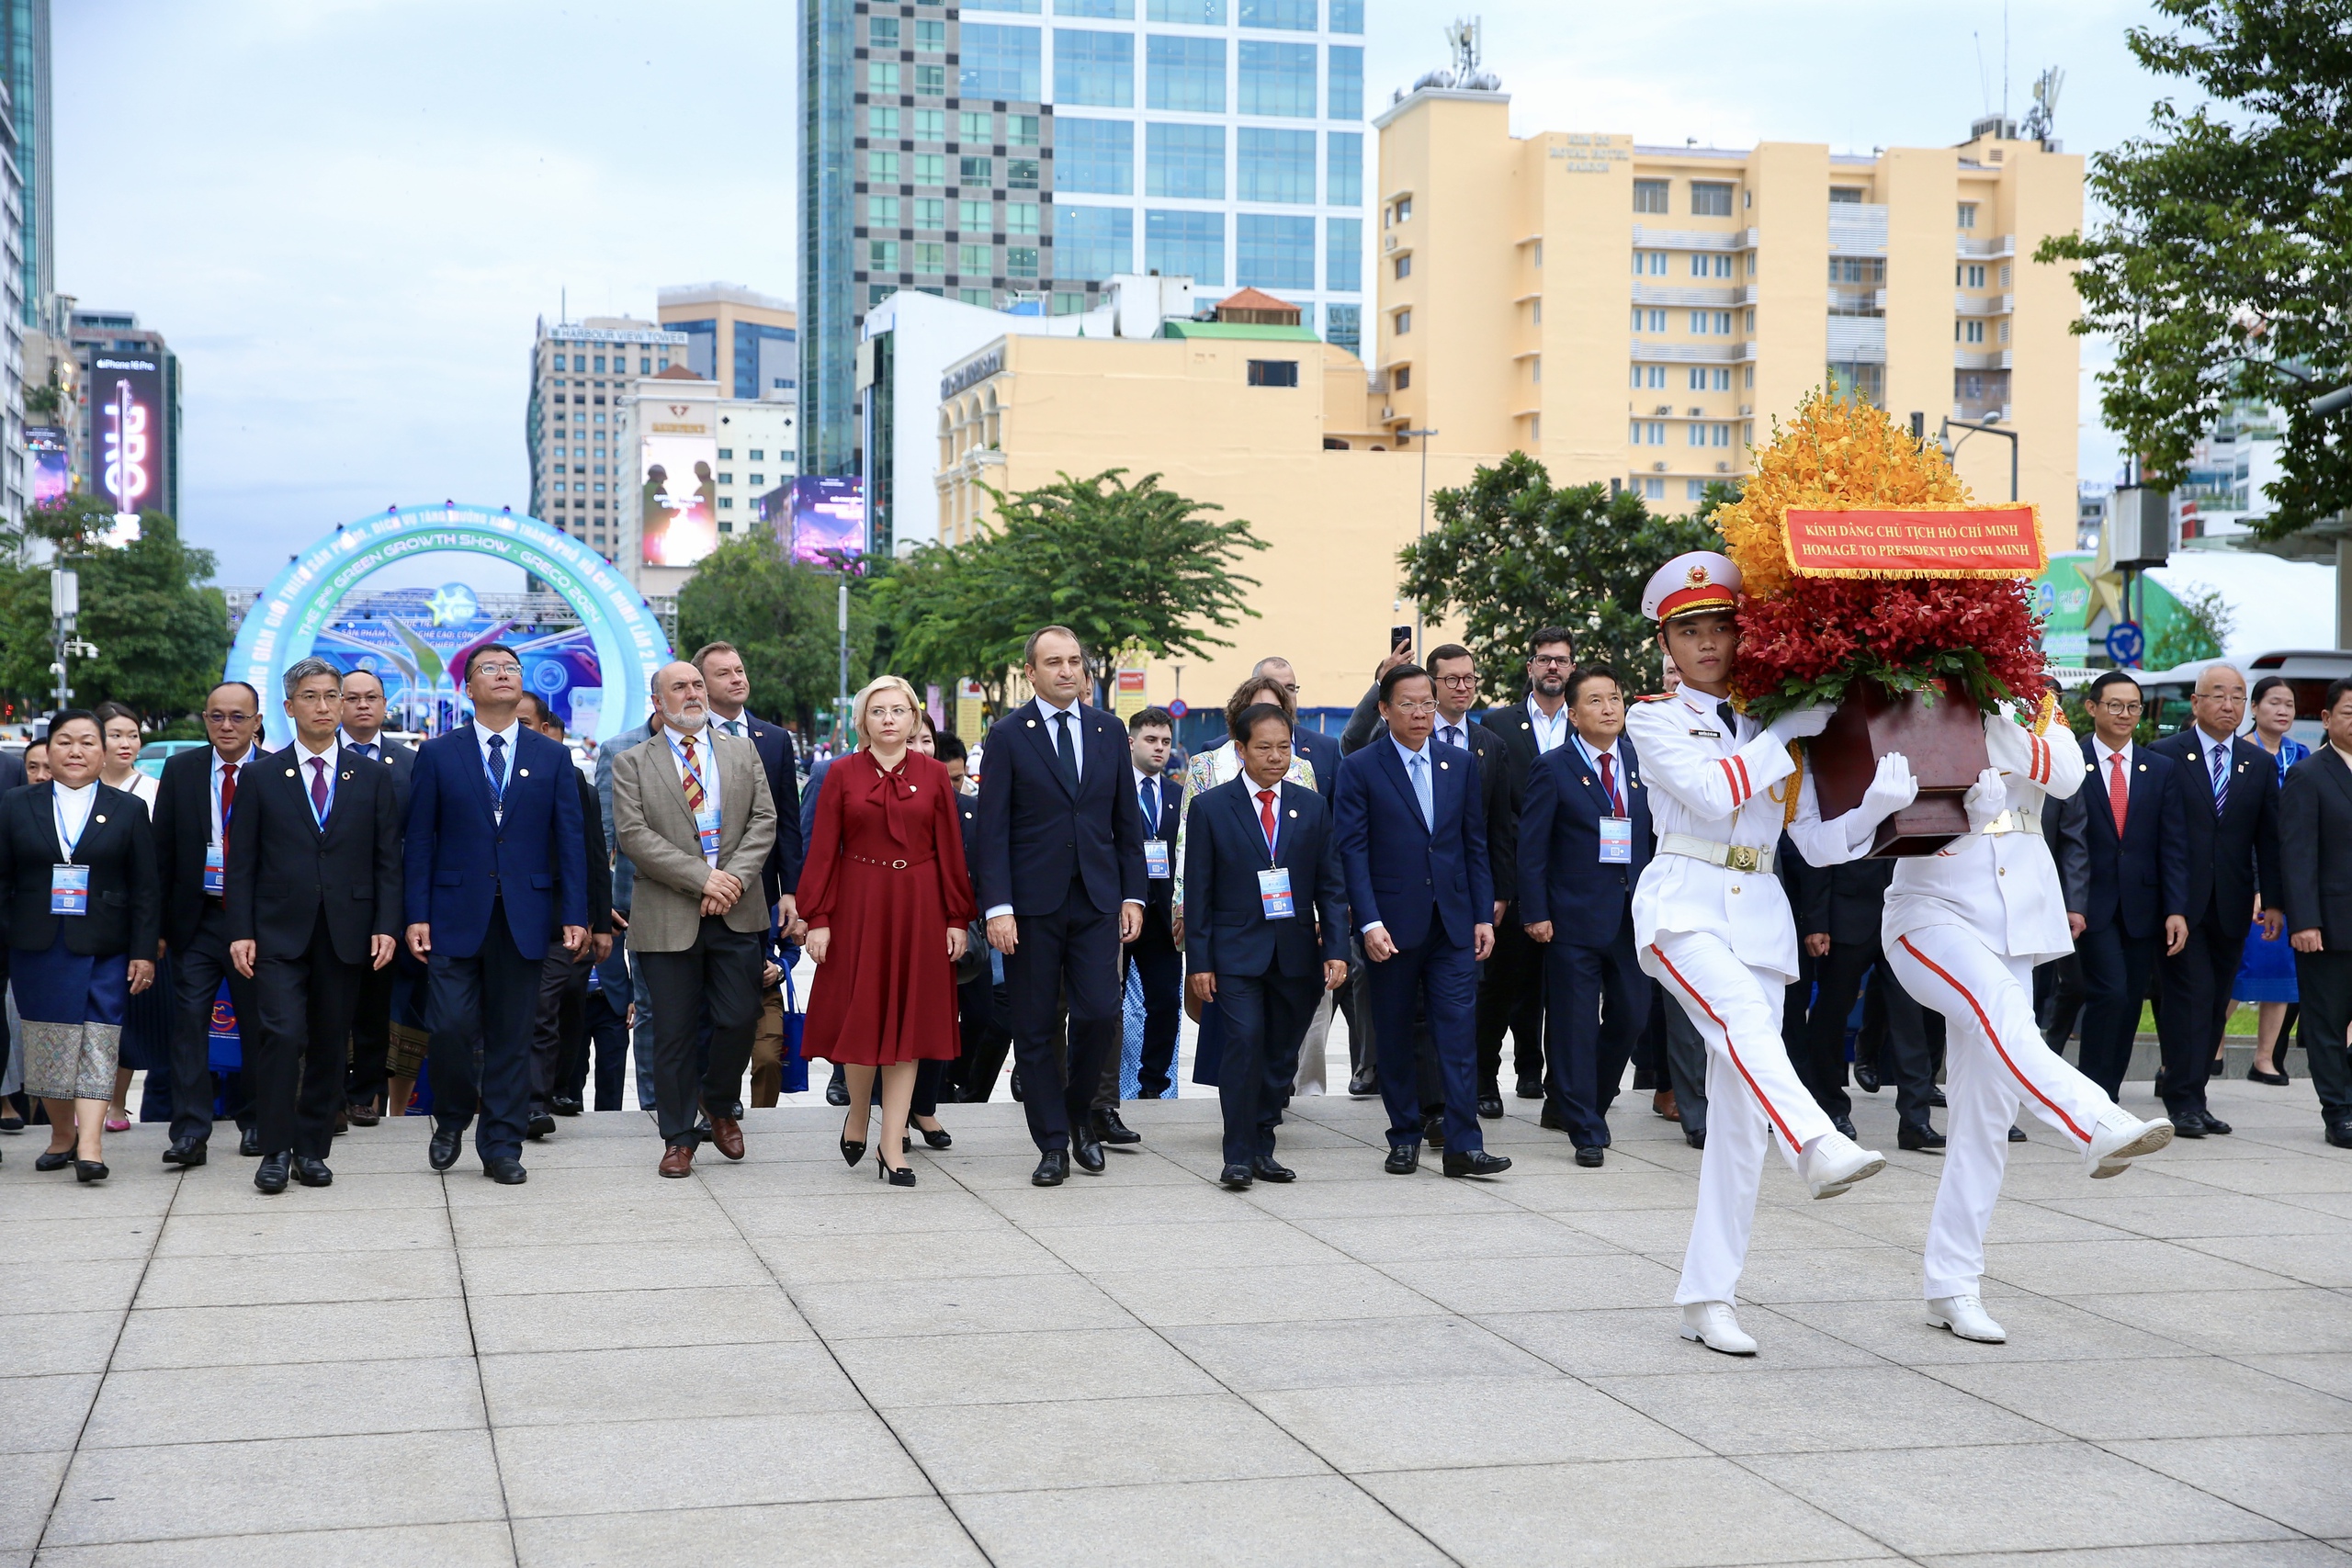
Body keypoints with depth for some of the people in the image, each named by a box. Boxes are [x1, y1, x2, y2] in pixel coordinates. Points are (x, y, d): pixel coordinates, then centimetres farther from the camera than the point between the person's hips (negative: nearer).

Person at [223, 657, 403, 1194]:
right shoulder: (262, 779, 6)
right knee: (281, 1034, -13)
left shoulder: (374, 779, 9)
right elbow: (242, 863, 4)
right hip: (280, 930, -2)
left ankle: (312, 1148, 15)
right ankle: (275, 1150, -5)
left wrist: (386, 926, -4)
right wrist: (241, 932, -4)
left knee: (331, 1044, 5)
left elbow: (387, 861, 7)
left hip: (346, 933, 2)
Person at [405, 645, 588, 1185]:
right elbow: (419, 840, 3)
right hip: (455, 915, -1)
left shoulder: (552, 757, 8)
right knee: (452, 1027, -7)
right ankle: (451, 1120, 19)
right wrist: (416, 915, -5)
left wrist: (575, 914, -2)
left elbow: (570, 838, 6)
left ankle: (501, 1147, 13)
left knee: (510, 1038, 4)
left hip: (523, 919, 1)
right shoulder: (438, 754, 5)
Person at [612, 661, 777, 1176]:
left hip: (736, 913, 2)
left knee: (740, 1019, -1)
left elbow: (764, 821, 5)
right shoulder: (633, 763, 5)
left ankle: (719, 1103, 26)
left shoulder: (742, 753, 13)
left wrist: (735, 879, -11)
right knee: (674, 1032, 2)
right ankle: (678, 1137, 13)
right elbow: (633, 835, -6)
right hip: (668, 916, -2)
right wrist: (703, 877, -14)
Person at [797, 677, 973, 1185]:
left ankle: (892, 1145, 6)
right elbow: (822, 851, -1)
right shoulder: (842, 774, 2)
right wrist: (817, 919, -7)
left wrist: (957, 919, -1)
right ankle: (858, 1115, 29)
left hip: (919, 908, 1)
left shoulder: (933, 775, 5)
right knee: (861, 1016, 2)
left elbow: (950, 851, 4)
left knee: (907, 1020, 2)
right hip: (858, 907, -1)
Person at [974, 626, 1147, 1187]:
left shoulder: (1108, 731, 9)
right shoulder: (1008, 735, -1)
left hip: (1097, 899, 2)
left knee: (1100, 1014, -6)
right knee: (1036, 1027, 3)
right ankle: (1053, 1144, 13)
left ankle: (1080, 1116, 19)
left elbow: (1127, 820, 12)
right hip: (1032, 904, -2)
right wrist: (998, 908, -12)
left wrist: (1132, 895, 5)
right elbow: (993, 830, -5)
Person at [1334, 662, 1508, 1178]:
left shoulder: (1461, 764, 9)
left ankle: (1463, 1145, -4)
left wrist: (1483, 915, 5)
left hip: (1454, 922, 2)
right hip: (1392, 924, -2)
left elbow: (1476, 844, 11)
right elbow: (1352, 851, -6)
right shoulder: (1360, 768, -2)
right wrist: (1369, 922, -15)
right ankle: (1404, 1139, 17)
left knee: (1458, 1032, -4)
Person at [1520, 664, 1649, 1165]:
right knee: (1577, 1025, -2)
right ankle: (1586, 1129, 6)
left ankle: (1567, 1101, 29)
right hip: (1574, 917, -4)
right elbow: (1532, 847, -5)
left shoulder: (1642, 762, 8)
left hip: (1634, 913, 5)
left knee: (1630, 1016, 9)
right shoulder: (1554, 768, -4)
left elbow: (1654, 834, 13)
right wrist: (1535, 912, -11)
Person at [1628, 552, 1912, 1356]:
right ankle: (1820, 1148, -58)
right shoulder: (1655, 722, 4)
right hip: (1683, 905, -4)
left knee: (1740, 1109, 0)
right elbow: (1714, 790, -13)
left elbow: (1822, 842, 9)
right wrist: (1788, 732, -9)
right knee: (1744, 1019, -35)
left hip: (1759, 914, 4)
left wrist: (1881, 796, -8)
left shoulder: (1779, 729, 15)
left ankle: (1707, 1297, 3)